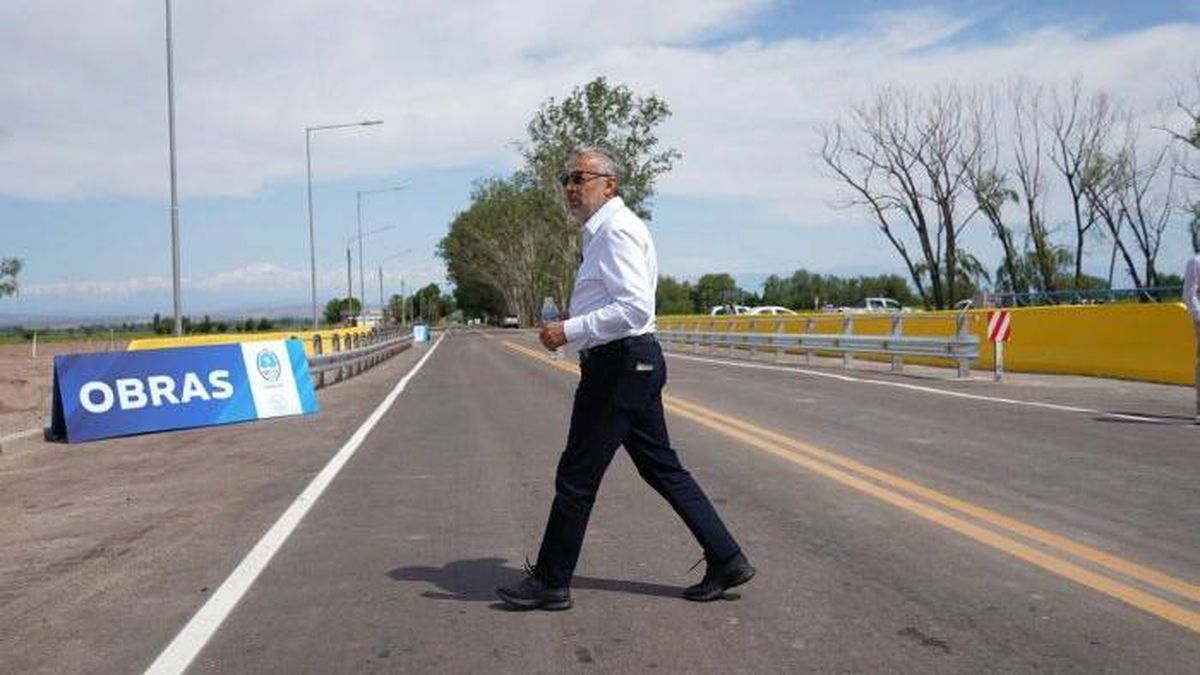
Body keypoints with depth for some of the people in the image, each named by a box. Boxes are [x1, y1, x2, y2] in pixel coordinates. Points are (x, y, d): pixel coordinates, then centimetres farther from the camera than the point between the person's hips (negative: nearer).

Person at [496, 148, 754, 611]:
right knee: (662, 469, 13)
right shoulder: (601, 233, 19)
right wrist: (571, 330, 18)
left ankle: (550, 583, 11)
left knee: (576, 476, -1)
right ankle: (726, 560, 18)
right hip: (633, 363, 11)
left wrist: (569, 331, -21)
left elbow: (634, 308, -25)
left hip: (619, 364, -11)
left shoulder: (617, 230, -14)